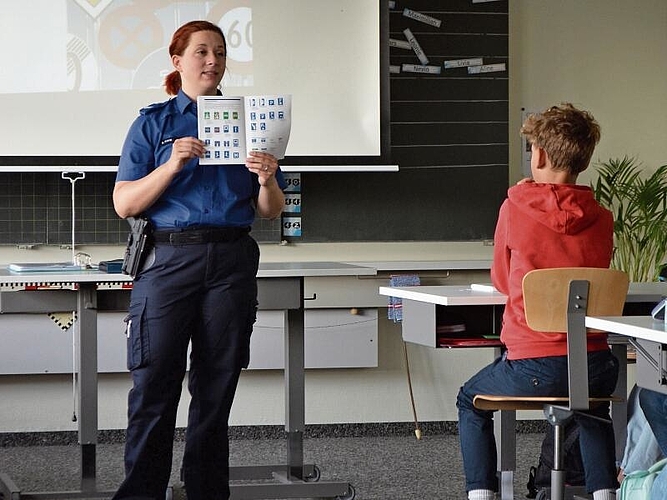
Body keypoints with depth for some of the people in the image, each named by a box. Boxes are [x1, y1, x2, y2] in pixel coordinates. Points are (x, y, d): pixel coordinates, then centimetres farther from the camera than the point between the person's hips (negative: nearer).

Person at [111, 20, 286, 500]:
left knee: (216, 388, 5)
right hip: (169, 258, -2)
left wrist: (267, 180, -8)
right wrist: (172, 165, -15)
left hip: (232, 261, 2)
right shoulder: (153, 123, 7)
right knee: (154, 387, -5)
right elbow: (125, 204, -1)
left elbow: (270, 211, 14)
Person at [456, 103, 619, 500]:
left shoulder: (515, 210, -7)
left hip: (532, 369, -3)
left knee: (472, 402, 27)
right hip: (594, 369, 3)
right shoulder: (601, 218, 2)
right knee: (593, 409, 38)